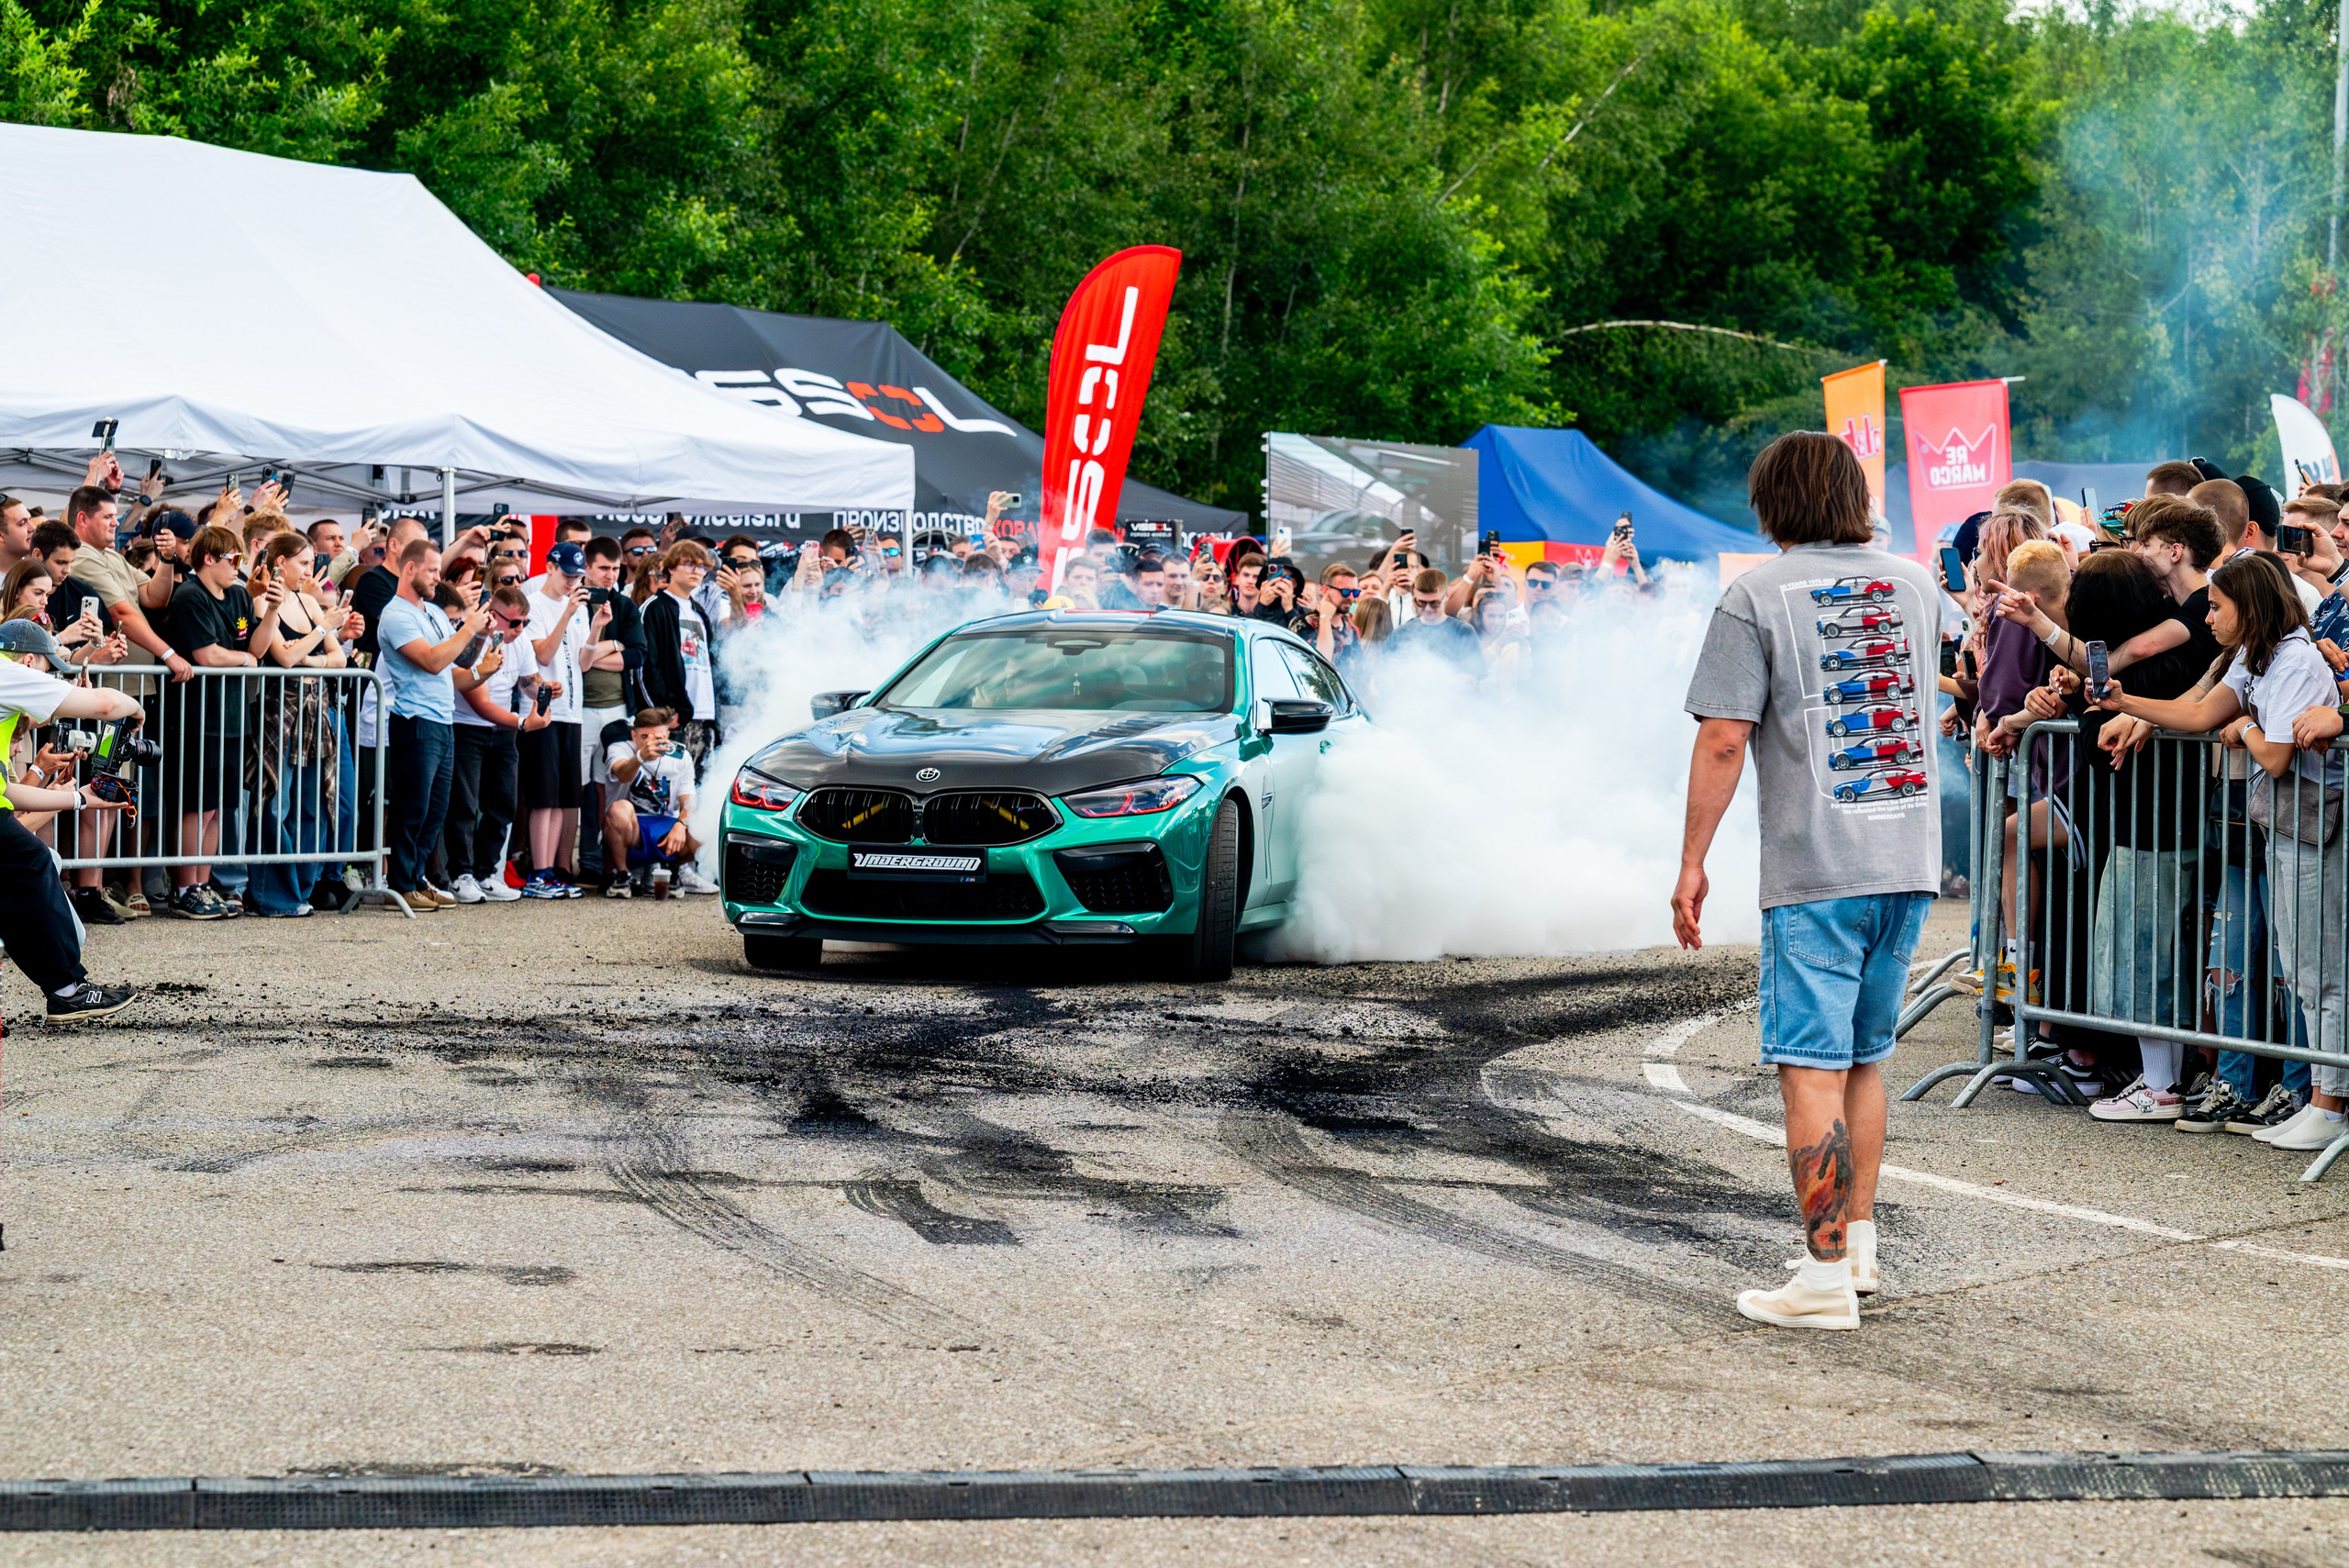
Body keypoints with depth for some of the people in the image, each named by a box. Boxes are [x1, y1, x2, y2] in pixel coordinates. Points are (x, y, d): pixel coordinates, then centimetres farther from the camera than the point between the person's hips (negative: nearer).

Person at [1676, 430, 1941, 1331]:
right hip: (1909, 856, 6)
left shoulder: (1756, 598, -6)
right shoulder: (1916, 587, 11)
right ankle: (1857, 1246, 25)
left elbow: (1724, 740, -11)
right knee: (1864, 1058, 18)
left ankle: (1827, 1277, -9)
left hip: (1815, 867, -6)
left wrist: (1693, 862, -5)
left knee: (1811, 1068, -5)